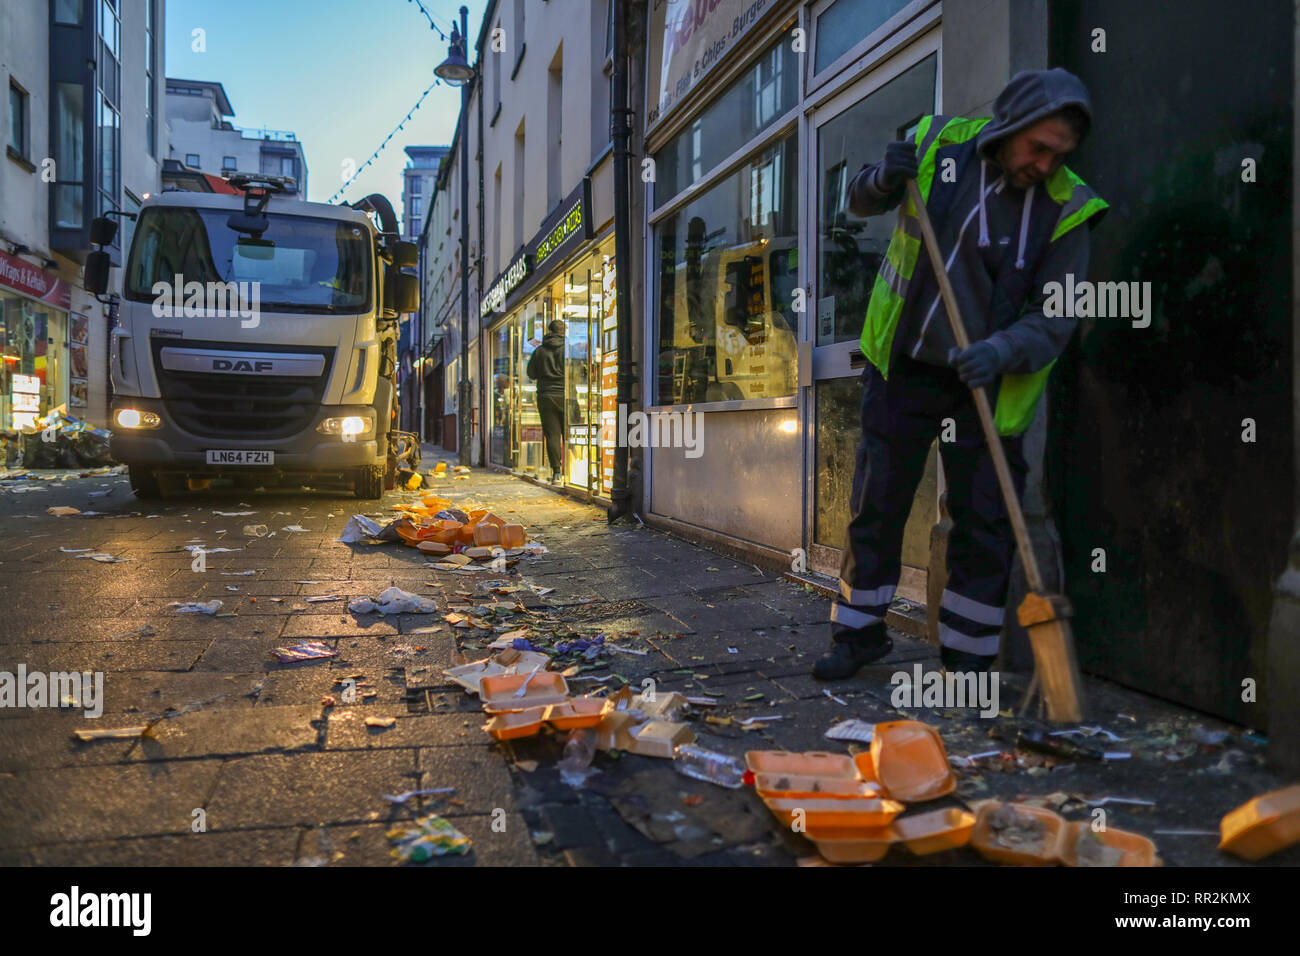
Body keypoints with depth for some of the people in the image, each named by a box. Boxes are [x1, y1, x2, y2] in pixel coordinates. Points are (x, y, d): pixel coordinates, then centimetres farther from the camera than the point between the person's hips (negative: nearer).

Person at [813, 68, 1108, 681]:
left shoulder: (1064, 208, -9)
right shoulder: (938, 143, -6)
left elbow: (1056, 319, -12)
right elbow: (860, 202, 8)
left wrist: (1001, 351, -32)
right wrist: (885, 181, -15)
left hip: (983, 387, -1)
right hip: (901, 371, 1)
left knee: (984, 529, 3)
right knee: (875, 507, 8)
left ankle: (967, 658, 20)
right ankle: (859, 632, 26)